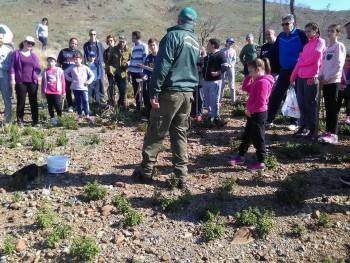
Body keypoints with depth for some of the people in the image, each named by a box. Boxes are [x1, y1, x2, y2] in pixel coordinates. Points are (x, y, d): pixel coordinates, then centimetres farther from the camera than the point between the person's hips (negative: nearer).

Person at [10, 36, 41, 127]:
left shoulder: (34, 55, 13)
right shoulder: (16, 53, 3)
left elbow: (38, 68, 14)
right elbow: (13, 67, -1)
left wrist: (35, 75, -4)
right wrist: (12, 79, -8)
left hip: (32, 82, 3)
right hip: (20, 82, -3)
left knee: (34, 102, 3)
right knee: (21, 102, 2)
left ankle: (35, 121, 8)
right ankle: (20, 121, 9)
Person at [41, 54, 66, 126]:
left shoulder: (59, 70, 1)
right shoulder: (45, 71, 6)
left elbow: (63, 81, 3)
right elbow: (43, 82, 9)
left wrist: (63, 92, 4)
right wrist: (43, 91, 8)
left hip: (57, 92, -2)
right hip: (48, 92, 2)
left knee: (58, 105, -8)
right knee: (50, 106, 8)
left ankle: (60, 118, 8)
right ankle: (52, 118, 17)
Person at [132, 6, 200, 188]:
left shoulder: (173, 35, -6)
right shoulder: (196, 42, 17)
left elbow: (162, 65, -15)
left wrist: (154, 91, -14)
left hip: (170, 92, -6)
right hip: (188, 93, 7)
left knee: (155, 133, 4)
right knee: (180, 135, 10)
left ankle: (146, 171, 15)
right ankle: (181, 177, 10)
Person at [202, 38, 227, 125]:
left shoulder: (220, 54, -7)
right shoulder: (207, 55, 18)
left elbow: (225, 67, -15)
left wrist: (217, 73, -25)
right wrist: (201, 70, 14)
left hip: (215, 81, -8)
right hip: (205, 81, 8)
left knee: (214, 100, -5)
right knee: (207, 100, 12)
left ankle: (216, 117, 4)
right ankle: (210, 116, 23)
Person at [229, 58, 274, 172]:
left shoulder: (263, 82, -21)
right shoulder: (257, 81, 11)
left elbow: (260, 102, -26)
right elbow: (245, 88, 19)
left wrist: (250, 110, -17)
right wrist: (249, 77, 6)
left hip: (258, 114, -10)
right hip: (253, 113, 10)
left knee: (258, 138, 0)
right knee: (246, 135, 19)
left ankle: (261, 163, 11)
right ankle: (240, 156, 33)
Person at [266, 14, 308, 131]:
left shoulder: (300, 34, -8)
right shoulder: (280, 36, 8)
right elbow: (273, 52, 11)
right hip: (284, 71, 5)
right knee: (275, 95, 4)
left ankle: (294, 122, 16)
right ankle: (269, 120, 12)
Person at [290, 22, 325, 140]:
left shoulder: (320, 42, 1)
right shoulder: (306, 45, 21)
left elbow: (314, 58, -14)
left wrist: (302, 62, 2)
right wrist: (293, 77, 10)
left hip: (311, 77, -7)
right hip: (301, 77, 7)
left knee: (311, 104, -4)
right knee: (302, 103, 9)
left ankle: (313, 130, 2)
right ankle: (303, 127, 18)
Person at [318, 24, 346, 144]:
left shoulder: (339, 46, -5)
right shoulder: (327, 48, 16)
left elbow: (339, 65, -12)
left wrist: (327, 77, -13)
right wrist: (321, 75, 1)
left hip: (334, 81, -7)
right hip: (325, 81, 7)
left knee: (333, 108, -7)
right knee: (328, 108, 9)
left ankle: (333, 134, -6)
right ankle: (328, 131, 14)